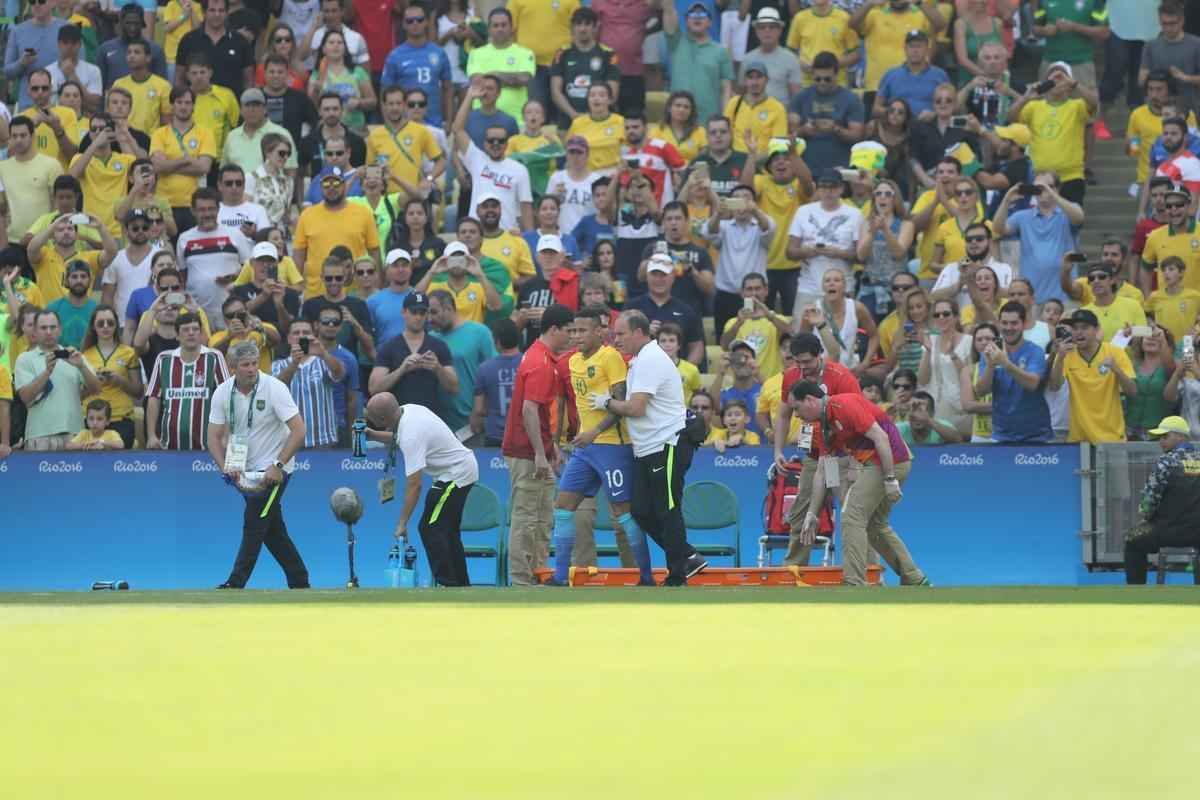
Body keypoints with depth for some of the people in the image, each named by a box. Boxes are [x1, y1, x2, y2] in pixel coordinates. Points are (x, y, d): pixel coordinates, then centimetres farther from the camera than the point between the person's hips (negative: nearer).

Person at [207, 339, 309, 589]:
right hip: (246, 471, 5)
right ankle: (299, 583, 18)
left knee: (254, 524, -14)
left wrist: (278, 465, -25)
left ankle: (235, 585, -14)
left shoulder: (274, 388, -16)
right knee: (273, 530, 9)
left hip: (273, 471, -5)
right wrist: (226, 467, -16)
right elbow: (214, 437, 0)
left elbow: (299, 431, -19)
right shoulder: (223, 393, -3)